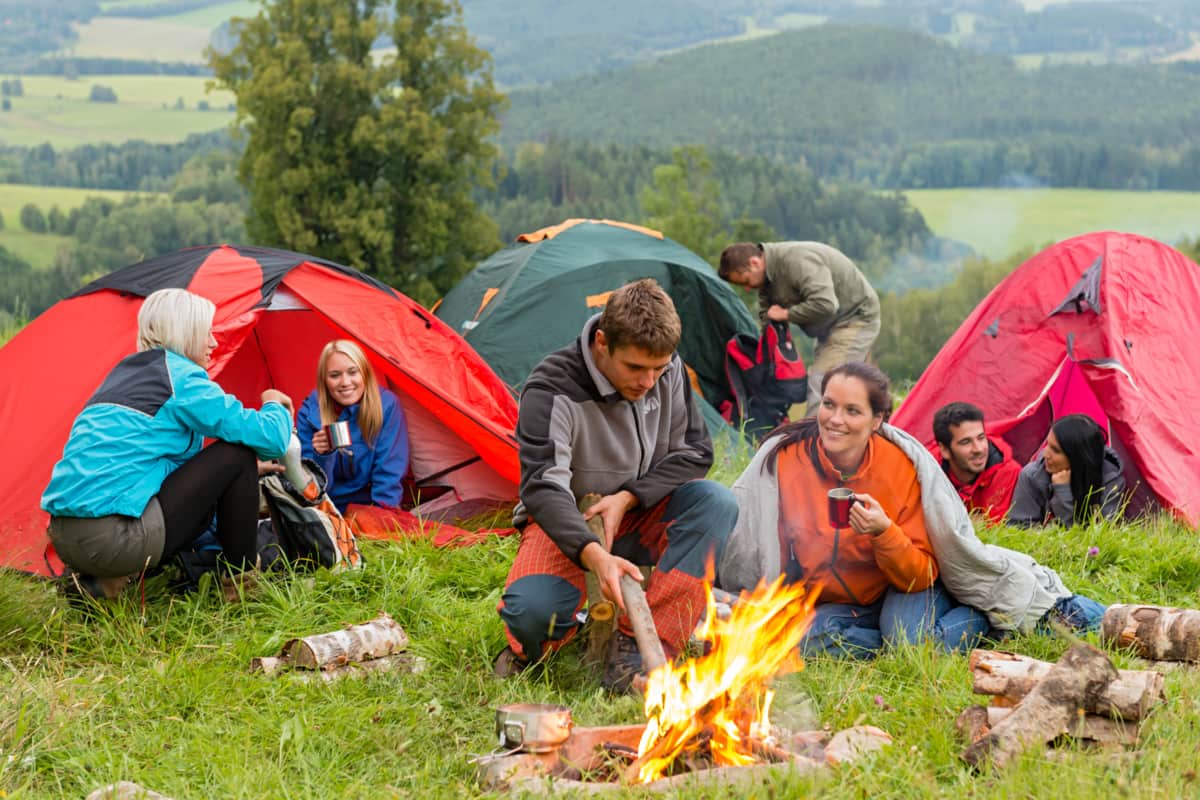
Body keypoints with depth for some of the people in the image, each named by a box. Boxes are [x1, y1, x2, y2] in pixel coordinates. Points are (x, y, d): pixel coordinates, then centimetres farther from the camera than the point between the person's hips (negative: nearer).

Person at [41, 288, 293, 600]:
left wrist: (250, 472, 37)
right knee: (236, 455, 1)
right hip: (115, 537, -9)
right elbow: (268, 438, -6)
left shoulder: (123, 373, 23)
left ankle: (103, 581, 11)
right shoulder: (181, 376, -3)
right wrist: (276, 406, 17)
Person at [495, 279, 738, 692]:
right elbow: (542, 486, -35)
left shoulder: (668, 371, -9)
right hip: (568, 525, -5)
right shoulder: (552, 390, -26)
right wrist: (593, 555, -52)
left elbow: (694, 451, -2)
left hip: (639, 517, 5)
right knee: (530, 612, -35)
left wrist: (626, 498, -18)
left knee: (716, 502, -27)